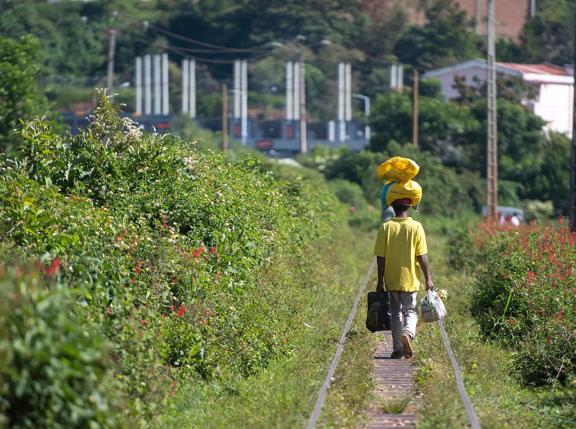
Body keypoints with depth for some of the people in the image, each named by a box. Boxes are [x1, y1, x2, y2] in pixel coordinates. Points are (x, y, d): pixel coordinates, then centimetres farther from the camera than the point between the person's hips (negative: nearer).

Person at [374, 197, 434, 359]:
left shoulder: (385, 228, -5)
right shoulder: (416, 227, -8)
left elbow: (380, 257, -4)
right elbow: (422, 256, -8)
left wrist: (380, 281, 2)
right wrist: (428, 278, 1)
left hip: (391, 279, 1)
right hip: (409, 279, -1)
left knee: (396, 313, 13)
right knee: (410, 311, 8)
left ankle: (398, 349, 13)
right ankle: (408, 333, -22)